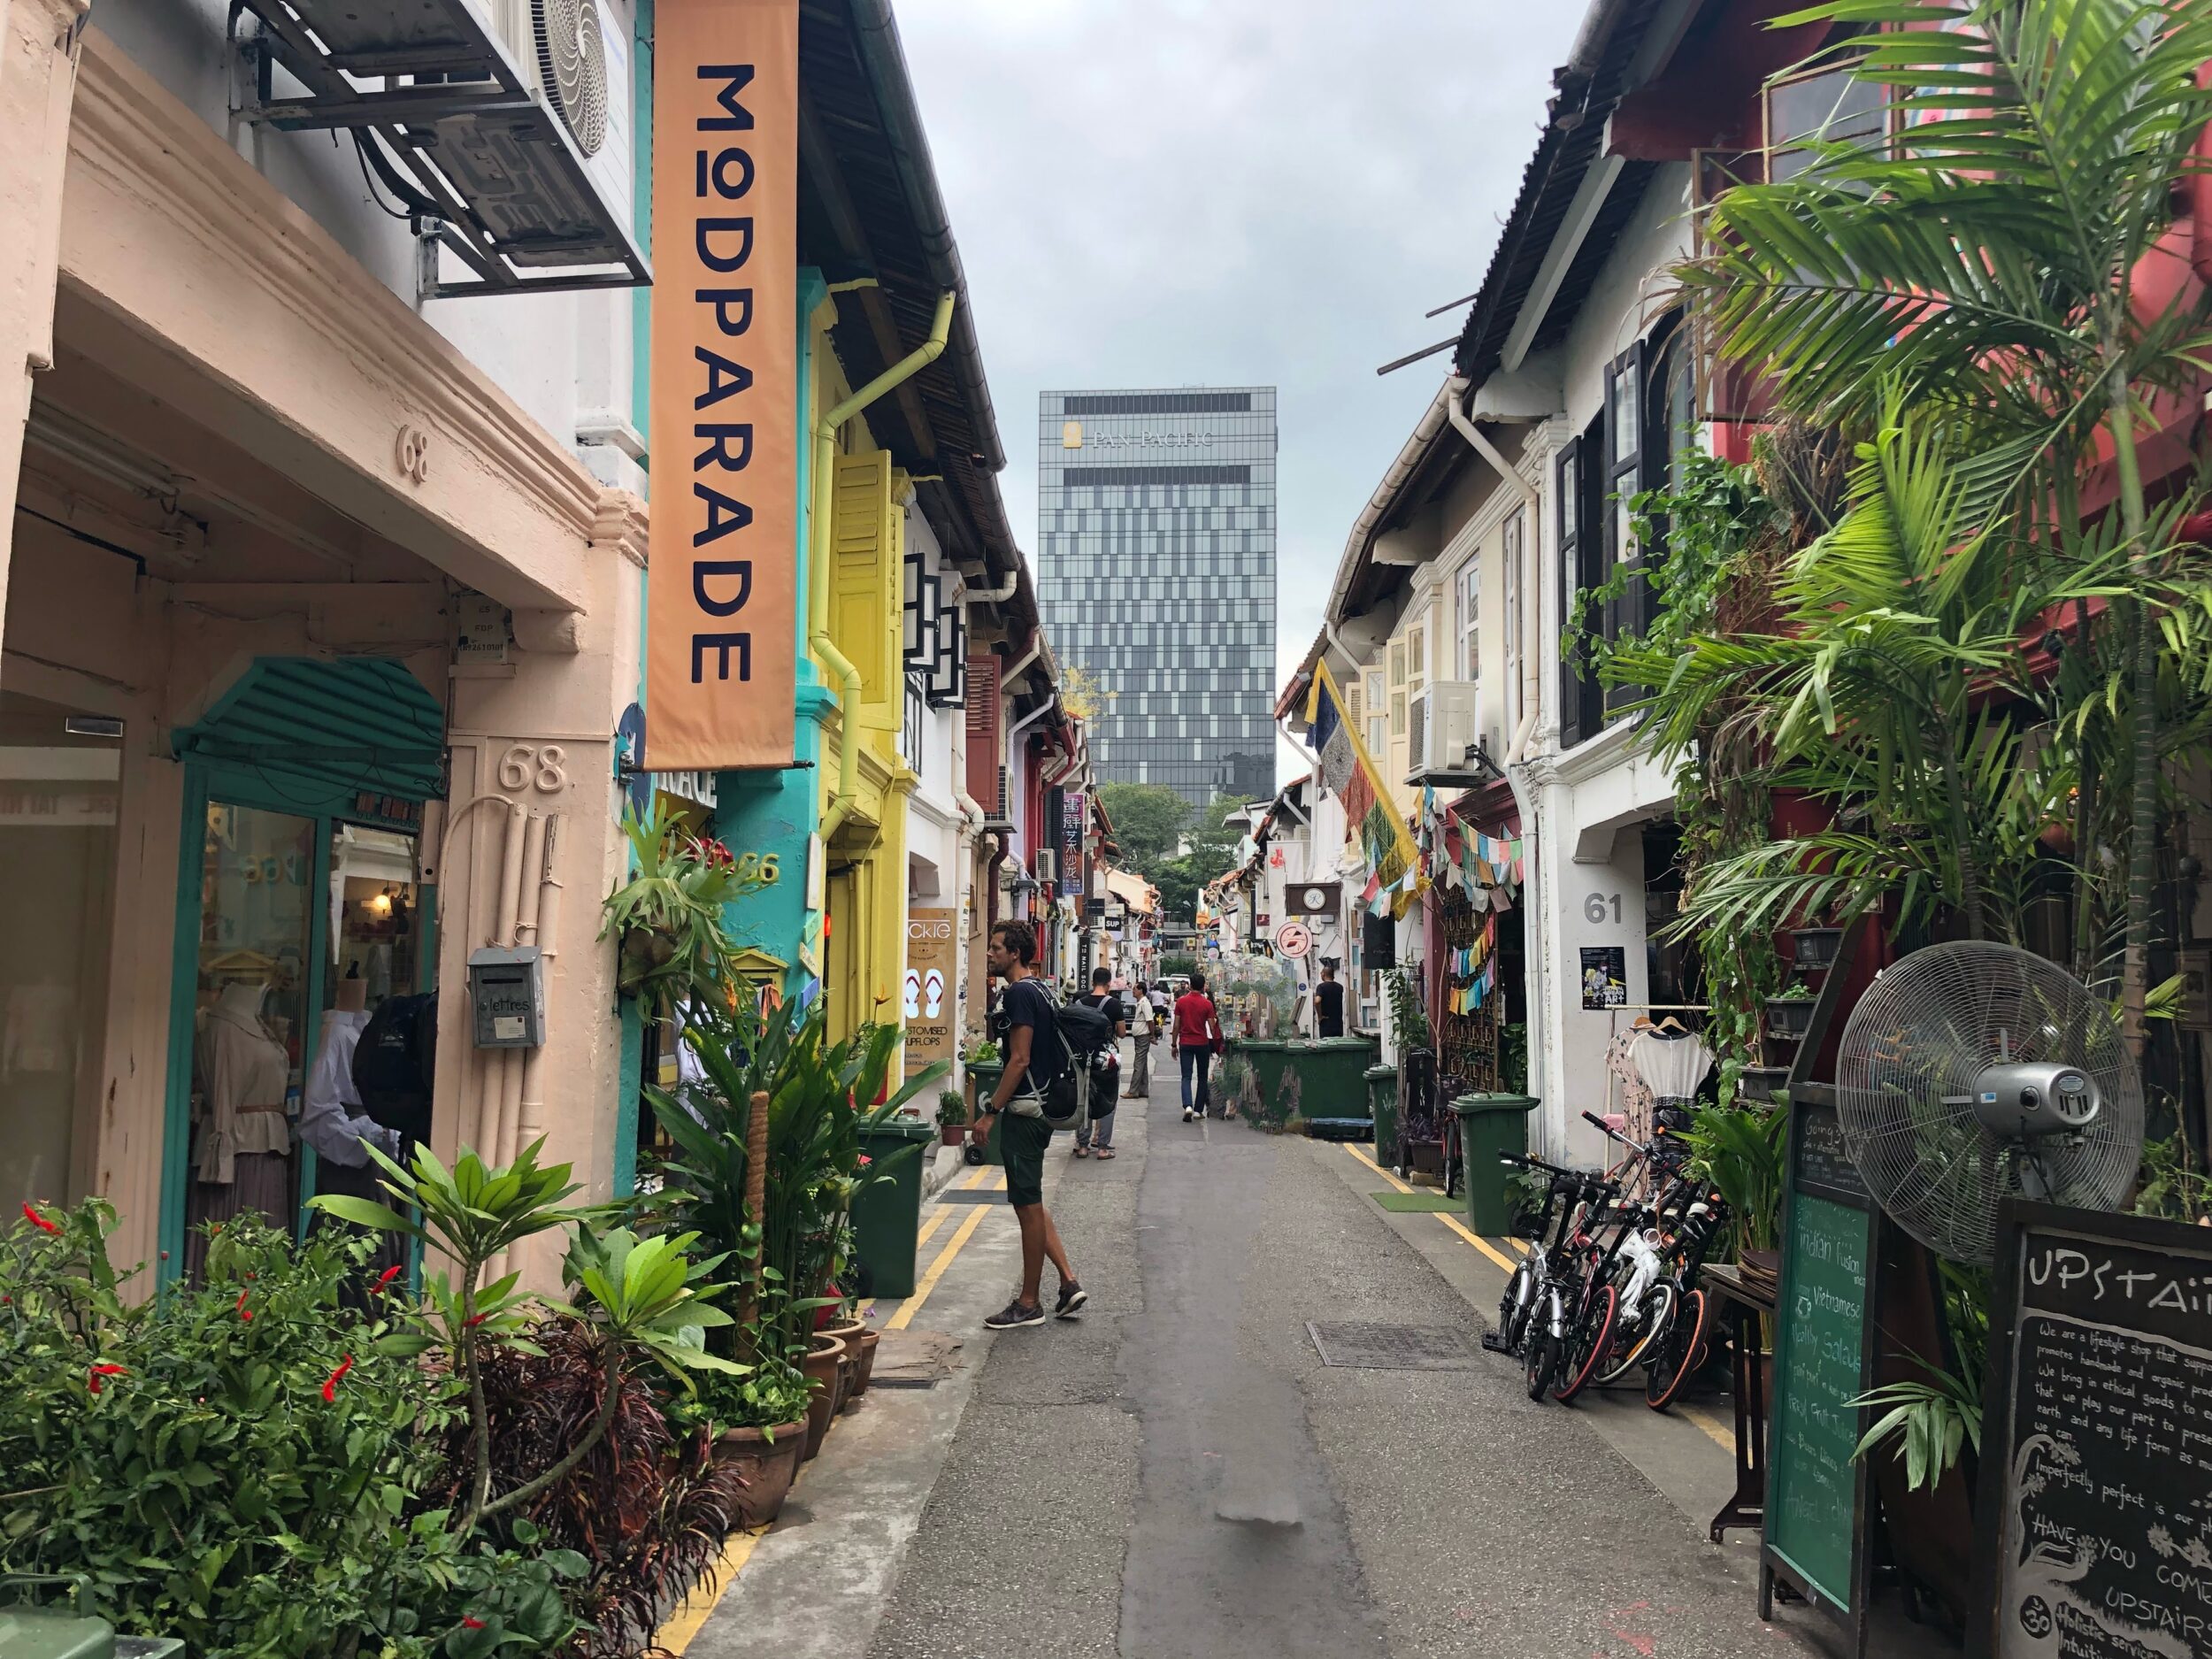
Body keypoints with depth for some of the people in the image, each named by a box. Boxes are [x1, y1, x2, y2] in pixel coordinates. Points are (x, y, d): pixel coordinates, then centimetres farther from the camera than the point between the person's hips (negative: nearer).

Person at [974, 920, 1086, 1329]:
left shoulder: (1020, 994, -15)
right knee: (1030, 1202, 17)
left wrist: (989, 1112, -18)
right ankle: (1068, 1282, 17)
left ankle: (1029, 1303, 7)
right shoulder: (1040, 990, 15)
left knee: (1028, 1205, -2)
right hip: (1039, 1107, 10)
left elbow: (1019, 1060, -21)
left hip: (1024, 1111, -10)